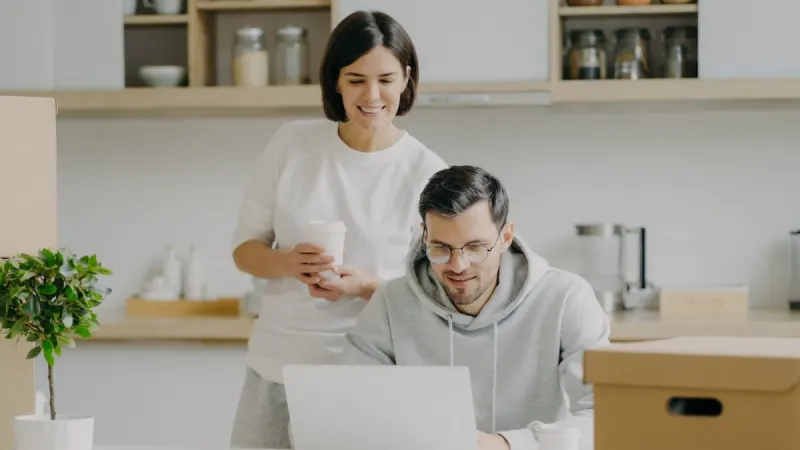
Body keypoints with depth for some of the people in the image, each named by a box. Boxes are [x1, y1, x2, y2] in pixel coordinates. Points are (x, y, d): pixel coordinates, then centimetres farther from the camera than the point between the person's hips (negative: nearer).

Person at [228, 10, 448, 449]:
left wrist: (366, 286, -21)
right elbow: (244, 247, 5)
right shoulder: (292, 143, 1)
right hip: (276, 369, 2)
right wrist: (289, 263, -16)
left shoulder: (427, 173, -6)